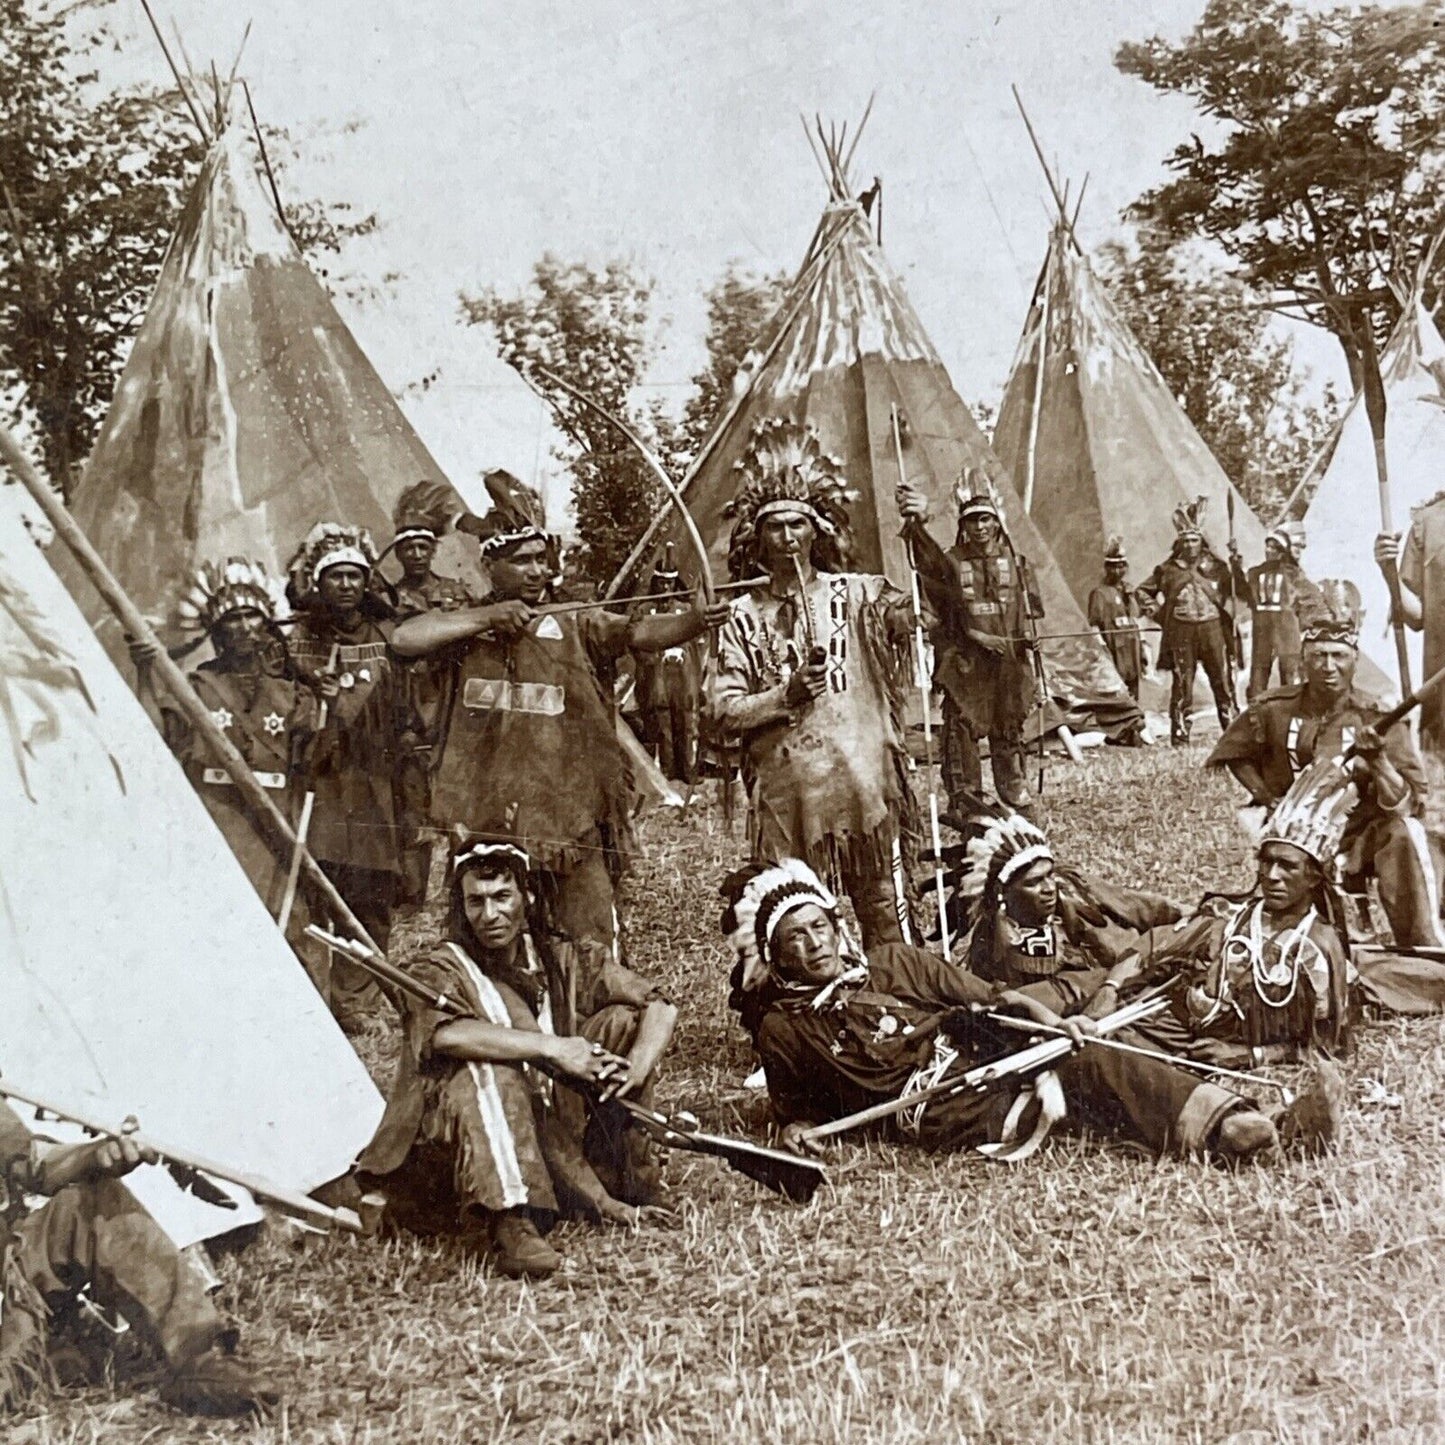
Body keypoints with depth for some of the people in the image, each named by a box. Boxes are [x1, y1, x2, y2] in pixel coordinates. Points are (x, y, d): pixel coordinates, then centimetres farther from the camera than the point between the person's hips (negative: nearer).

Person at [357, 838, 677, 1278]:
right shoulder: (442, 970, -10)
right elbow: (446, 1032, -34)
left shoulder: (561, 961, 4)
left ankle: (620, 1187, -1)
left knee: (620, 1020, -3)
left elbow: (659, 1007, 2)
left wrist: (637, 1067, -19)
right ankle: (511, 1227, -44)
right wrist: (552, 1048, -32)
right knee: (486, 1069, -34)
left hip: (551, 1140, 5)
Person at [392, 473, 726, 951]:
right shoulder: (465, 627, 9)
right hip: (484, 825, 1)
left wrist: (695, 620, -28)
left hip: (571, 825, 0)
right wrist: (488, 616, -9)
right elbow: (404, 638, -6)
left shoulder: (578, 627, 7)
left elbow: (641, 633, -8)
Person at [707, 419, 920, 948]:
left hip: (865, 786, -1)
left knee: (888, 922, 2)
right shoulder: (745, 617, 7)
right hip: (785, 796, 1)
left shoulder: (857, 594, 6)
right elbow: (722, 715, 3)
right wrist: (786, 695, -12)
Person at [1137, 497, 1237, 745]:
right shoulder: (1168, 569, 8)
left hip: (1212, 629, 0)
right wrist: (1158, 610, 8)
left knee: (1223, 681, 0)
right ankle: (1179, 734, 5)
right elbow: (1143, 591, 18)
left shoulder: (1215, 566, 9)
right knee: (1182, 684, 0)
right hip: (1181, 632, 0)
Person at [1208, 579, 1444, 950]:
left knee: (1405, 834, -33)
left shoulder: (1377, 720, -8)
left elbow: (1406, 805, -16)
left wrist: (1379, 761, -33)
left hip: (1360, 841, -1)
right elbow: (1234, 753, 13)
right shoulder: (1275, 710, -5)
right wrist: (1268, 798, 1)